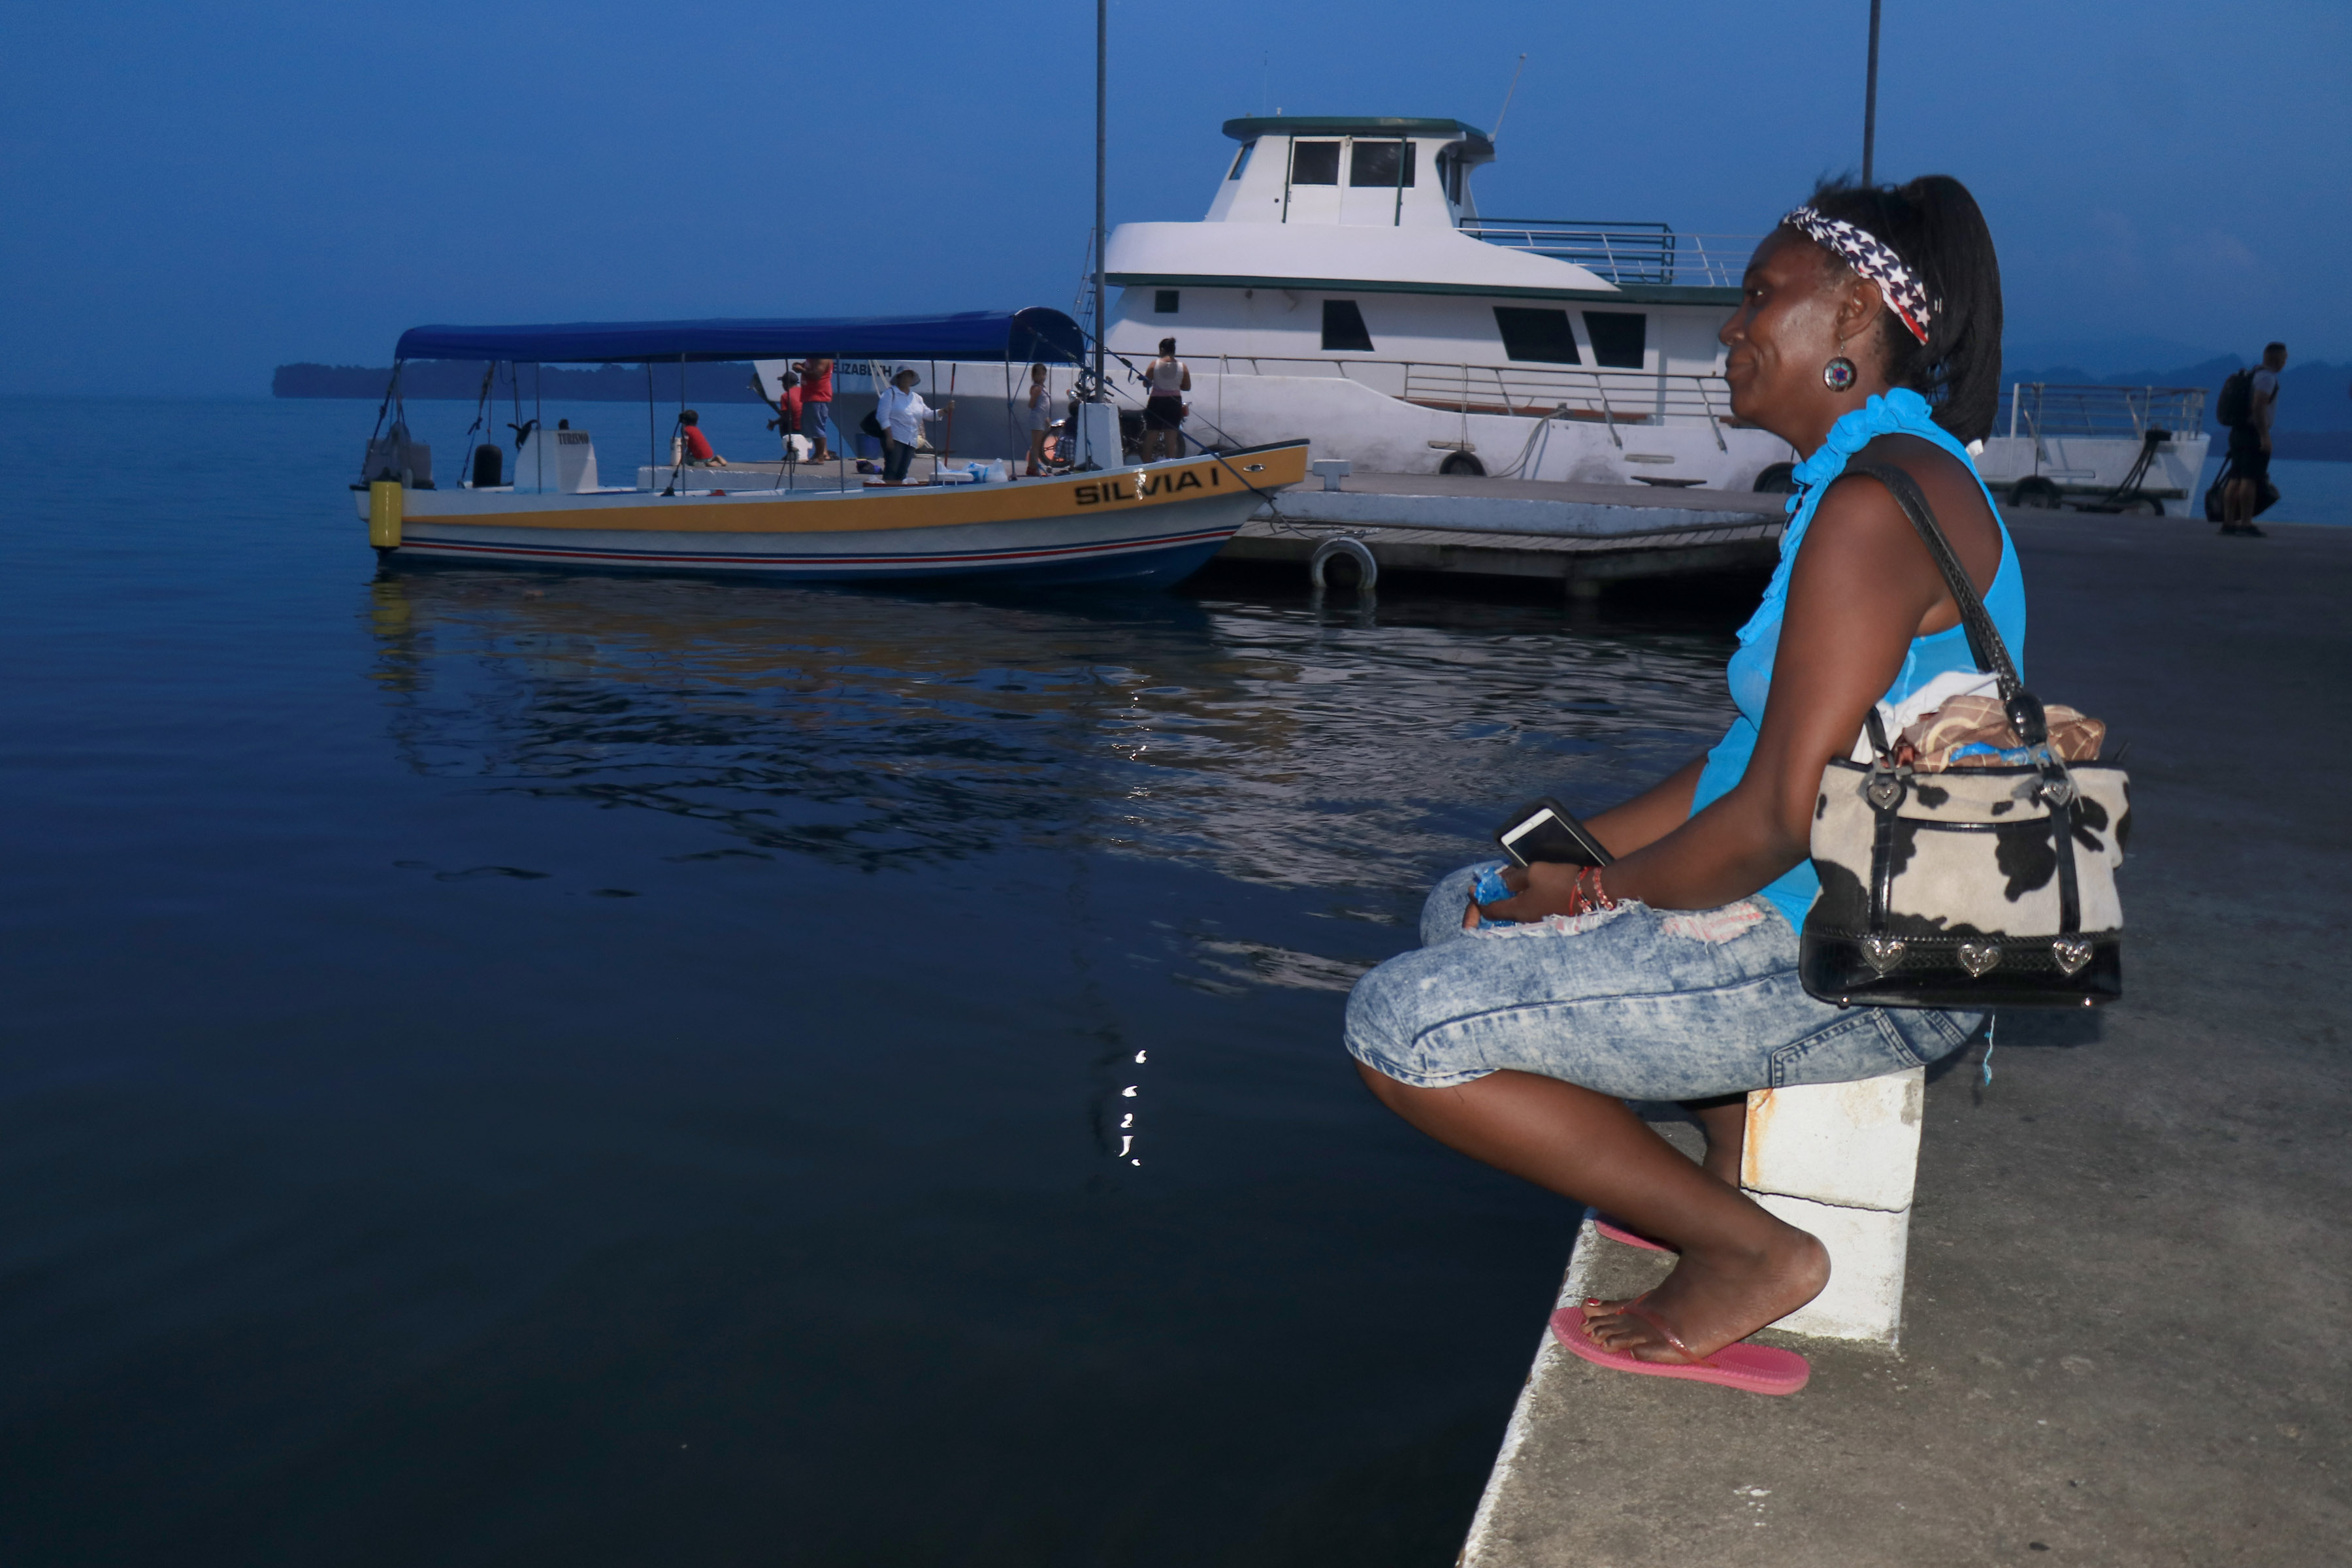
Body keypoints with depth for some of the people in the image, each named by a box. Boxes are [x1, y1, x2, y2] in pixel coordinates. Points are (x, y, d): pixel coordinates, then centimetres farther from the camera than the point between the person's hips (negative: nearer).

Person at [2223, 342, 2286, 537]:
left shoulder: (2253, 375, 19)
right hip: (2254, 434, -9)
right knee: (2250, 479, -10)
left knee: (2236, 479, 7)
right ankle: (2246, 524, -12)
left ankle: (2228, 522, 6)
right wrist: (2265, 436, -22)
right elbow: (2258, 407, -22)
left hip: (2238, 431, 9)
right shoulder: (2267, 377, -11)